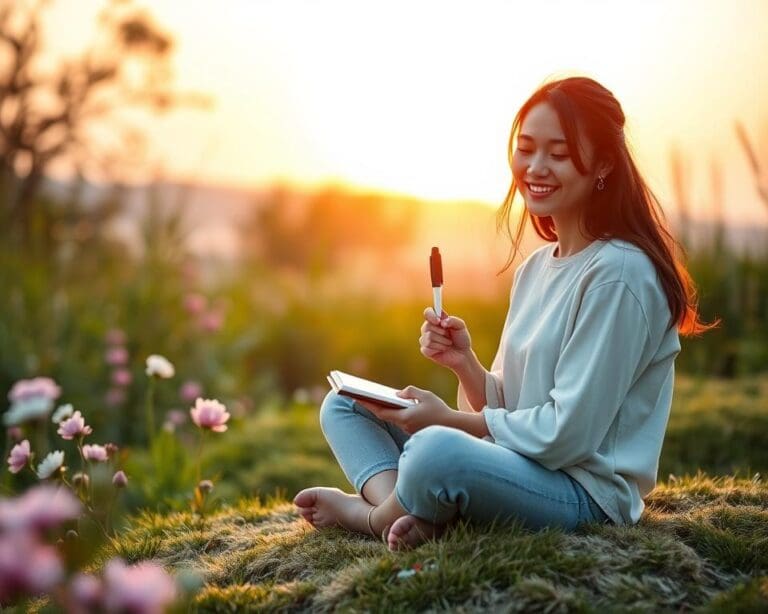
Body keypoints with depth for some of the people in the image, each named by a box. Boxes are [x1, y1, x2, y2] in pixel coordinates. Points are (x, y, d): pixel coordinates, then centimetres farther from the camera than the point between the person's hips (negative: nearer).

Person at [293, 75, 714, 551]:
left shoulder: (618, 273, -16)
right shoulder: (537, 266, 11)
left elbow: (568, 433, -19)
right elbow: (509, 407, 10)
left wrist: (451, 420, -12)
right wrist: (466, 364, -9)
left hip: (583, 494, -9)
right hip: (516, 464, 9)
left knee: (437, 450, -38)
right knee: (343, 407, 11)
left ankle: (373, 514, -5)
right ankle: (407, 512, -16)